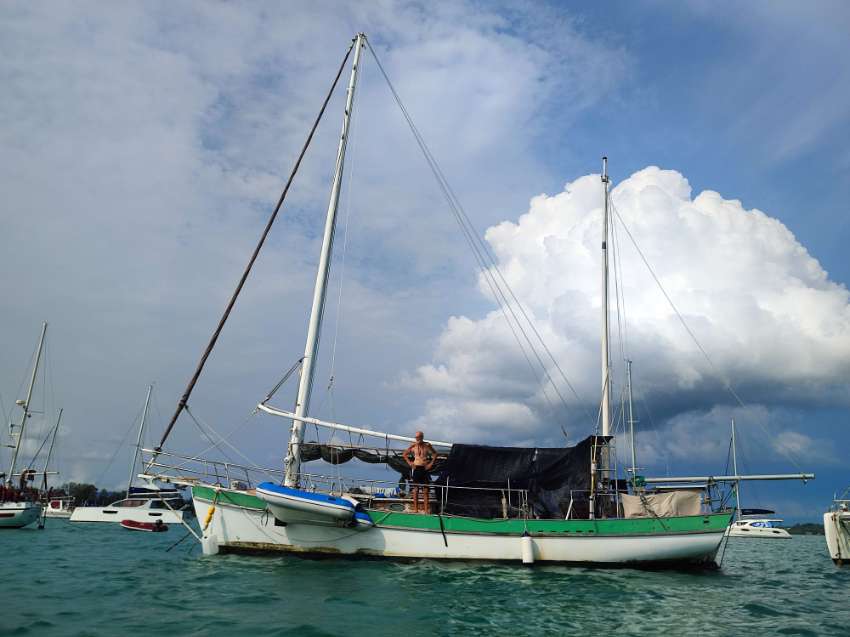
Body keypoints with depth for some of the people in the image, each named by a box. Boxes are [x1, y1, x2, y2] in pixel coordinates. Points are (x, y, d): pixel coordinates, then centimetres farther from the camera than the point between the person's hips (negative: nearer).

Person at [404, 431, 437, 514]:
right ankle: (415, 509, 8)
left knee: (426, 490, 1)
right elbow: (405, 454, 12)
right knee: (416, 489, 2)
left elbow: (435, 454, 8)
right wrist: (409, 463, 2)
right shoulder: (413, 446, 1)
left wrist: (431, 464, -1)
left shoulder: (427, 445, 0)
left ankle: (426, 509, 6)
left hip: (425, 469, 0)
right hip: (416, 468, 0)